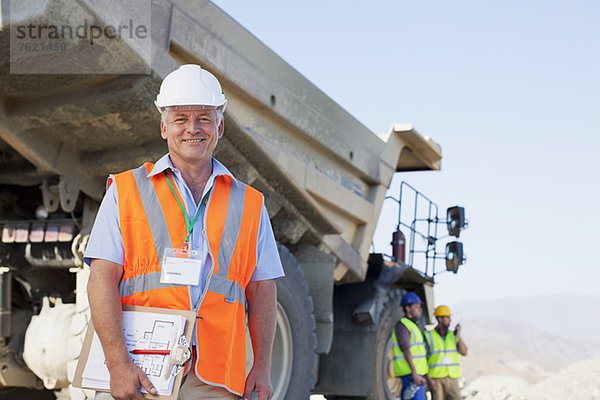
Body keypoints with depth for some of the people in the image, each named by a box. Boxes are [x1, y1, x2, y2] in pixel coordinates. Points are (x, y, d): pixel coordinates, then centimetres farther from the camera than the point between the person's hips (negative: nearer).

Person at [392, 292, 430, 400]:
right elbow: (406, 350, -19)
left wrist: (423, 375, 20)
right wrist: (414, 373, -25)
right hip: (410, 372, -10)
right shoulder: (401, 325, -10)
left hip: (417, 373, 10)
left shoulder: (412, 326, 21)